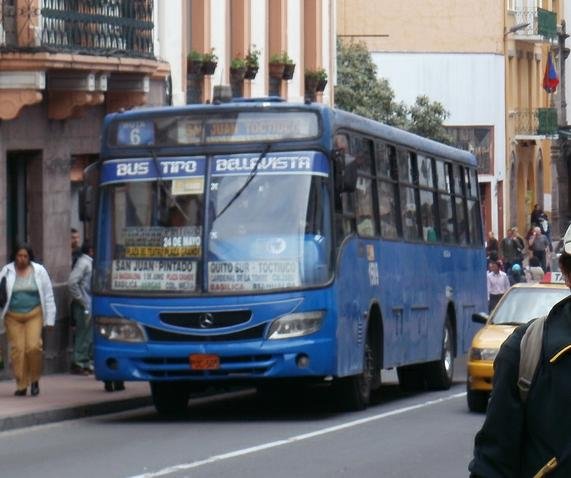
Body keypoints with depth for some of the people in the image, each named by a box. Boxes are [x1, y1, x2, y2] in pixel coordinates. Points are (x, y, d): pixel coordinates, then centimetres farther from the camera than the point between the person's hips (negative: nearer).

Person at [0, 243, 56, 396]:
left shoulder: (39, 271, 3)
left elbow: (48, 296, 6)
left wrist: (49, 319, 2)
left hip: (34, 315, -1)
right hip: (13, 317, 1)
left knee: (33, 346, -15)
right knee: (17, 349, -4)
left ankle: (35, 379, 5)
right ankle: (21, 385, 5)